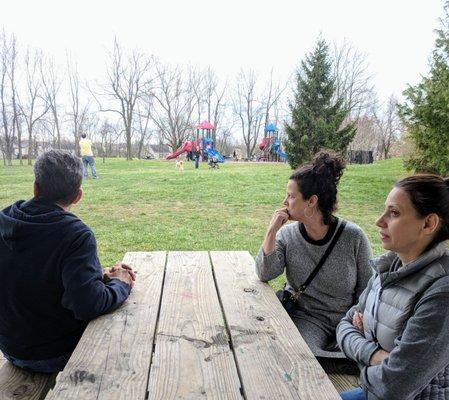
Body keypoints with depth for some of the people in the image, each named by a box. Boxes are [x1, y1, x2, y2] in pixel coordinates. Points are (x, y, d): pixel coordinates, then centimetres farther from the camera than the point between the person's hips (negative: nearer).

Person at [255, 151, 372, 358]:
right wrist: (272, 231, -18)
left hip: (347, 320, -1)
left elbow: (366, 290, 0)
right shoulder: (287, 234, -2)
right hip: (305, 318, 1)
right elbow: (265, 274, -13)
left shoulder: (353, 237, -9)